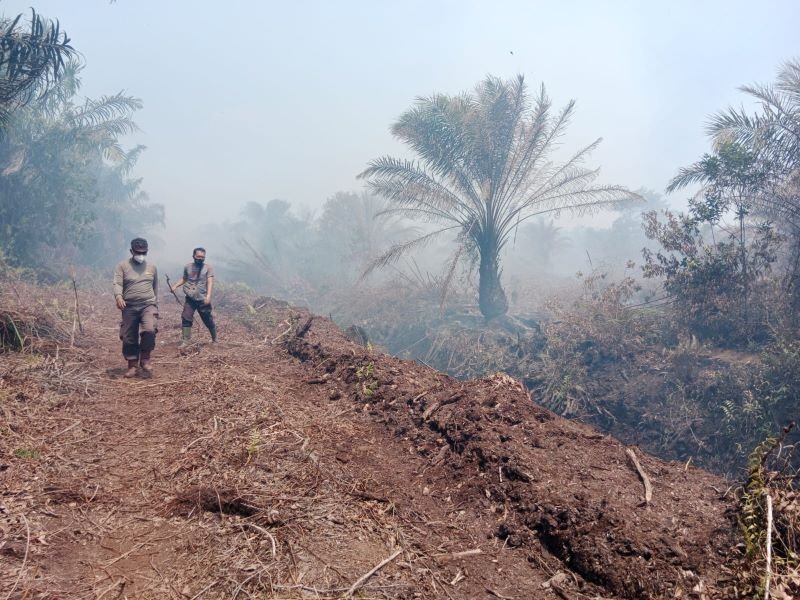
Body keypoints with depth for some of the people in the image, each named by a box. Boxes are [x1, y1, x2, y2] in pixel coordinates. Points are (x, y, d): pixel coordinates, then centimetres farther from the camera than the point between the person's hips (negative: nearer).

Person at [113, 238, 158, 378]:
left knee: (149, 330, -22)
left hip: (148, 305, 0)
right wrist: (118, 296, -30)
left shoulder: (152, 267, 11)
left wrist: (156, 306, 20)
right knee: (129, 338, 3)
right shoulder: (122, 266, 2)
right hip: (129, 307, 0)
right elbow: (117, 283, -9)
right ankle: (132, 366, 16)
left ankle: (145, 359, -3)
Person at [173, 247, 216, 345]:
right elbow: (184, 279, 22)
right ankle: (185, 342, -1)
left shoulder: (208, 267, -4)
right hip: (190, 298, 3)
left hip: (203, 299, -3)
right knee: (186, 319, -6)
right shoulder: (188, 267, 6)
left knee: (208, 320, 7)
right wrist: (175, 286, 7)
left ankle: (214, 339, 26)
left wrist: (208, 296, -27)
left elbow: (210, 282, -15)